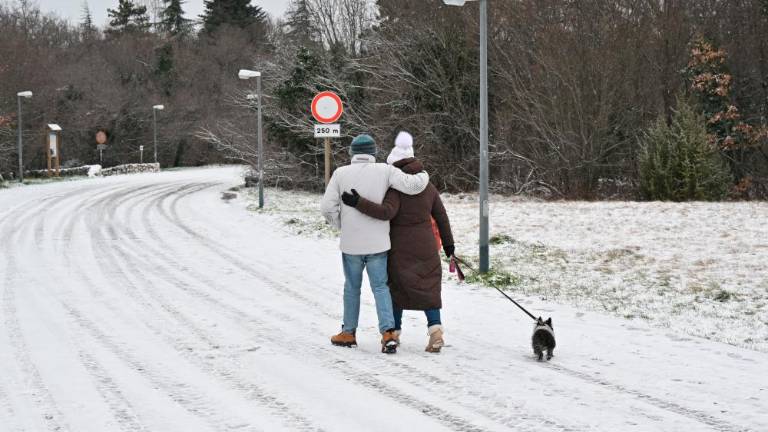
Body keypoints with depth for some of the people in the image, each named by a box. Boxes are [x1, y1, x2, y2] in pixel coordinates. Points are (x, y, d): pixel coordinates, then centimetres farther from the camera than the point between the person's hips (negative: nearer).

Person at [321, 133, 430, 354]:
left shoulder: (341, 173, -4)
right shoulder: (385, 171, -6)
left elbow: (327, 207, -5)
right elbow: (411, 185, -12)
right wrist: (424, 176, 10)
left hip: (351, 243, 0)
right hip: (378, 243, 0)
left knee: (352, 287, 16)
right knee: (380, 287, 6)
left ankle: (349, 333, 25)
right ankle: (388, 332, -10)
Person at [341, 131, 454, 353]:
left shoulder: (395, 187, -13)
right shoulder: (428, 187, 6)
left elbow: (387, 212, -28)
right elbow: (441, 216, 11)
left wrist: (359, 203, -31)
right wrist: (448, 243, 20)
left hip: (400, 249, -4)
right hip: (426, 248, 4)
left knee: (396, 287, 12)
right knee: (428, 289, 4)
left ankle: (394, 331, 20)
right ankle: (435, 329, -15)